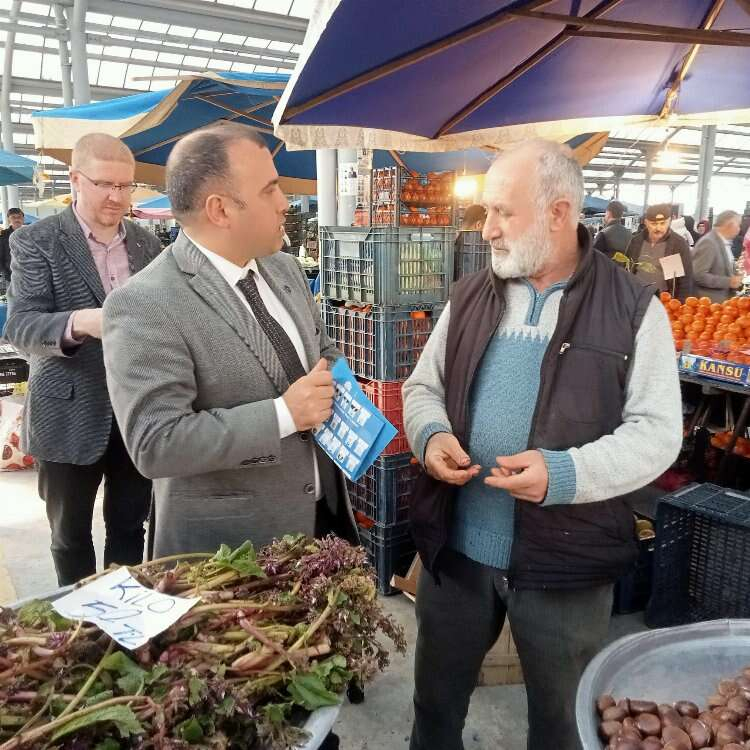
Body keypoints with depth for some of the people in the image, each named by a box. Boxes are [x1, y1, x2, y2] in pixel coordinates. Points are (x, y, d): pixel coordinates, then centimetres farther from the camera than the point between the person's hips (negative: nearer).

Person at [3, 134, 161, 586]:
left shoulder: (147, 242, 7)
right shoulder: (36, 241, -6)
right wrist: (79, 322, -34)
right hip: (70, 416, -3)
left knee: (130, 527, 15)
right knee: (70, 533, 14)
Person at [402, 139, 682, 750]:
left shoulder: (633, 308, -7)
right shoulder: (469, 297, 5)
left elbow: (657, 430, -9)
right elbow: (424, 386, 10)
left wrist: (568, 472, -25)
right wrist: (431, 436, -12)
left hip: (566, 559, -2)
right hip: (454, 545, 3)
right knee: (436, 696, 22)